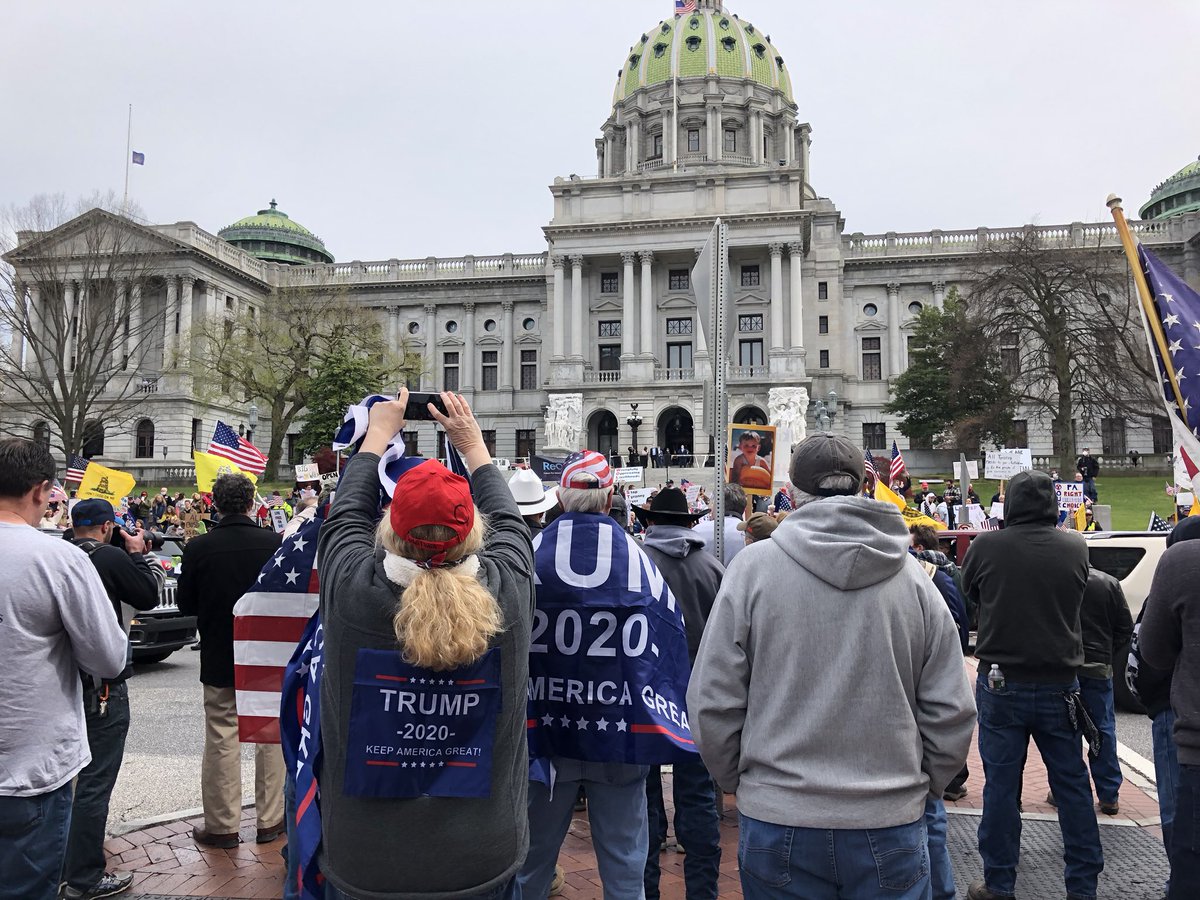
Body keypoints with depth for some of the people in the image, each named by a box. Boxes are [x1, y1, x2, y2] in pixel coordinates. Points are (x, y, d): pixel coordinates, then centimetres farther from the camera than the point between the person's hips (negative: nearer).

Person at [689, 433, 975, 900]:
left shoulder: (754, 565, -9)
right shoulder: (912, 576, -3)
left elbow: (712, 702, -8)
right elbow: (952, 711, 0)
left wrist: (739, 782, 9)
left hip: (777, 821, -1)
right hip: (891, 825, 2)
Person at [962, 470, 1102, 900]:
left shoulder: (985, 546, -12)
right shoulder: (1075, 548, -6)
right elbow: (1076, 599, 11)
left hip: (1001, 683, -2)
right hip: (1059, 686, 2)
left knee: (1001, 785, 7)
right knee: (1072, 785, 14)